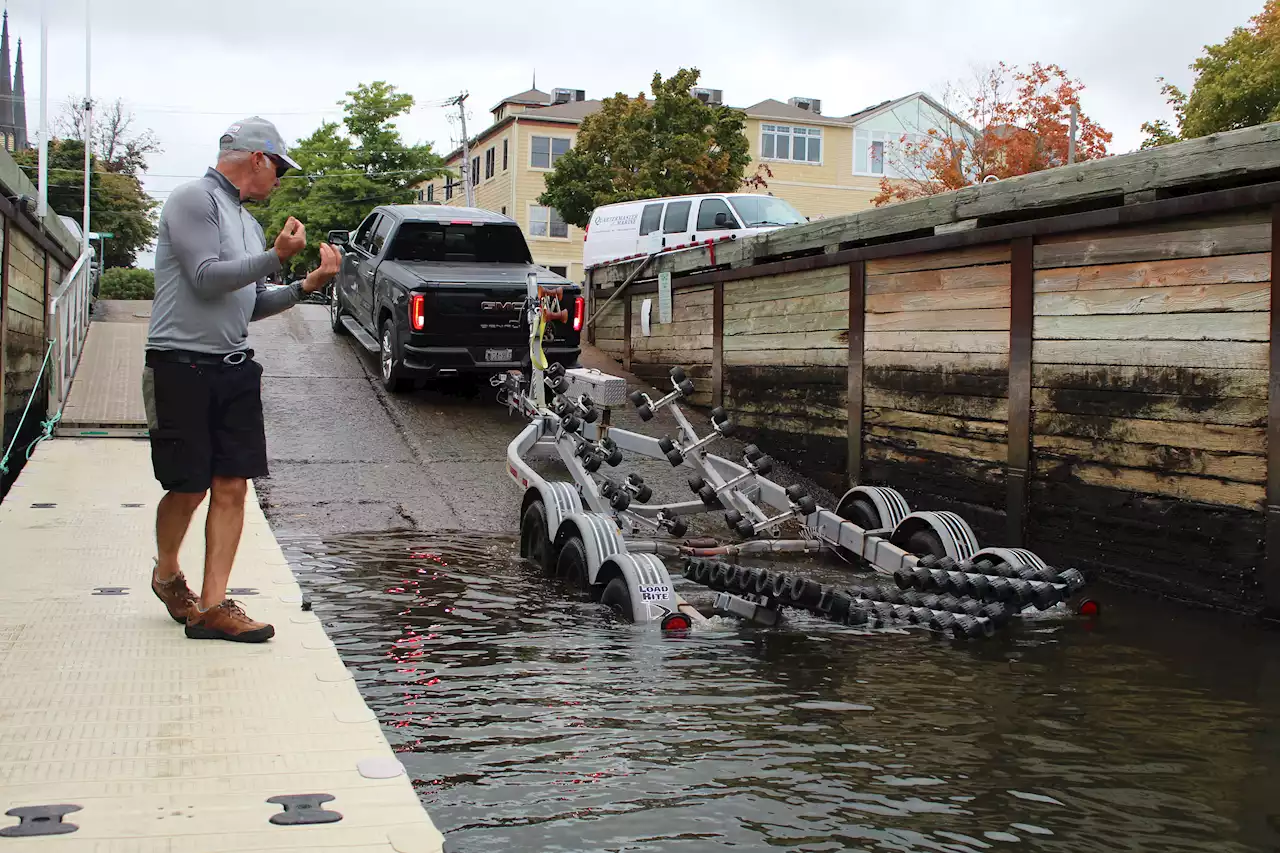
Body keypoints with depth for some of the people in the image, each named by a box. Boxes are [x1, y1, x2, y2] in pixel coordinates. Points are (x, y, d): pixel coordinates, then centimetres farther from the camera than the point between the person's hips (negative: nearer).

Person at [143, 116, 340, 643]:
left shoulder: (246, 221, 20)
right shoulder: (194, 200, -5)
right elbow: (207, 279, -15)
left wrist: (306, 287, 9)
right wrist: (277, 257, -13)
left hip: (235, 368, 7)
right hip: (183, 365, -7)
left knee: (232, 487, -1)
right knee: (188, 489, 1)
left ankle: (212, 607, 2)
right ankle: (166, 574, 28)